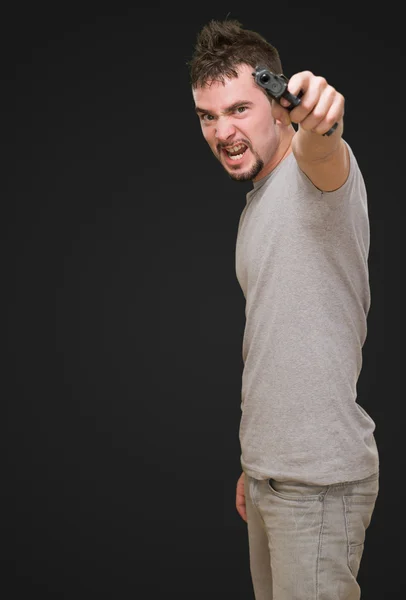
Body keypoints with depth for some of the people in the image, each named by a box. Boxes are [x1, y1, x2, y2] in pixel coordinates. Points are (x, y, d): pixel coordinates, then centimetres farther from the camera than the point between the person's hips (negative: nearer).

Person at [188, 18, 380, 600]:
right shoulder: (257, 205, 15)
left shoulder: (321, 170, -13)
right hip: (269, 472, 9)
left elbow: (322, 155, -41)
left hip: (320, 482, -9)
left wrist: (320, 123, -64)